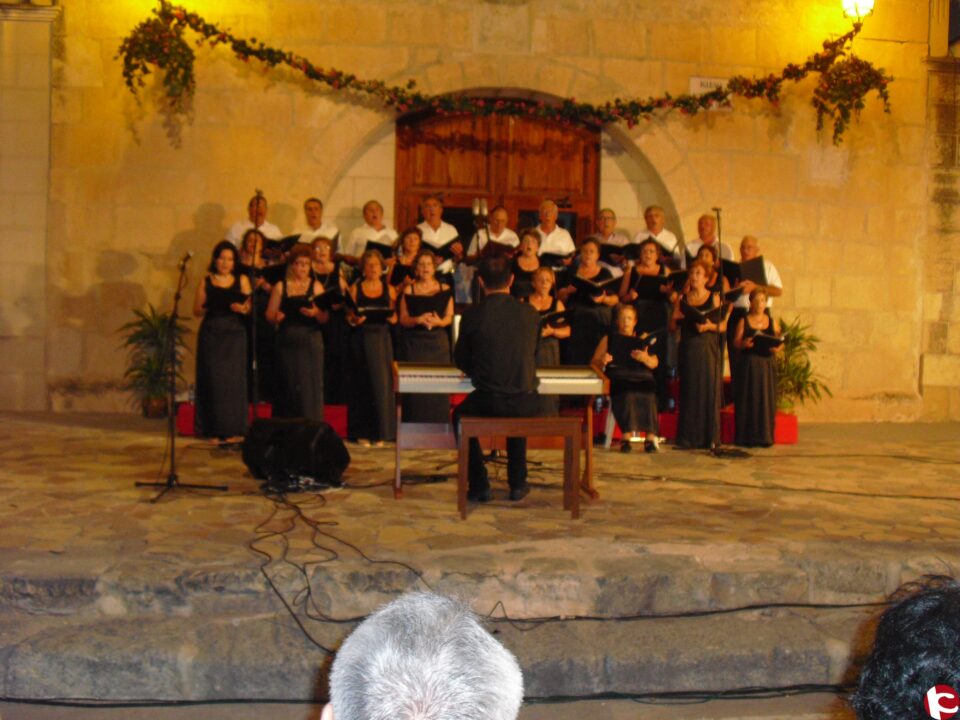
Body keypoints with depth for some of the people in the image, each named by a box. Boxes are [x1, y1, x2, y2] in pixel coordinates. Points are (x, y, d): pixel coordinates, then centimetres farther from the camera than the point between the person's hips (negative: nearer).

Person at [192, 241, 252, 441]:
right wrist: (206, 308, -13)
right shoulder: (206, 281, 7)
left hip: (234, 334, 0)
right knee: (212, 379, -2)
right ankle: (213, 429, 4)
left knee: (233, 378, -3)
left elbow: (250, 309, 5)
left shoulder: (242, 280, 9)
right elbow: (196, 310, 6)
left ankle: (232, 429, 3)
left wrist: (242, 309, -15)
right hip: (211, 333, 0)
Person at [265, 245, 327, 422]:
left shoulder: (316, 286, 7)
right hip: (287, 340, 1)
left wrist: (315, 313, -20)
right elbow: (269, 314, 6)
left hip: (310, 340, -1)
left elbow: (324, 318, 1)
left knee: (310, 384, -5)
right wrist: (276, 317, -16)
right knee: (288, 385, 2)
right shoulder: (281, 286, 9)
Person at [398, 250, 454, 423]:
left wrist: (439, 322, -16)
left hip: (438, 342, 1)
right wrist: (418, 320, -17)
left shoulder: (445, 290, 6)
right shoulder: (409, 290, 3)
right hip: (414, 342, -1)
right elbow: (403, 319, 2)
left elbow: (449, 317, 5)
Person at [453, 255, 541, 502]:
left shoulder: (473, 314, -6)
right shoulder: (530, 314, 1)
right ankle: (517, 483, 34)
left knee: (460, 416, 30)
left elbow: (461, 361, 6)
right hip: (526, 403, 3)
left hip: (487, 402, -2)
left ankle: (479, 485, 23)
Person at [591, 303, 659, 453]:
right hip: (618, 380, -1)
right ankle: (626, 436, -43)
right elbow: (593, 364, 16)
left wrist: (645, 358, -11)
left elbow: (654, 363, 13)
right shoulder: (609, 339, 24)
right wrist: (602, 362, -8)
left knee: (648, 393, -34)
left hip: (642, 379, 1)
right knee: (627, 394, -36)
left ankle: (650, 437, -38)